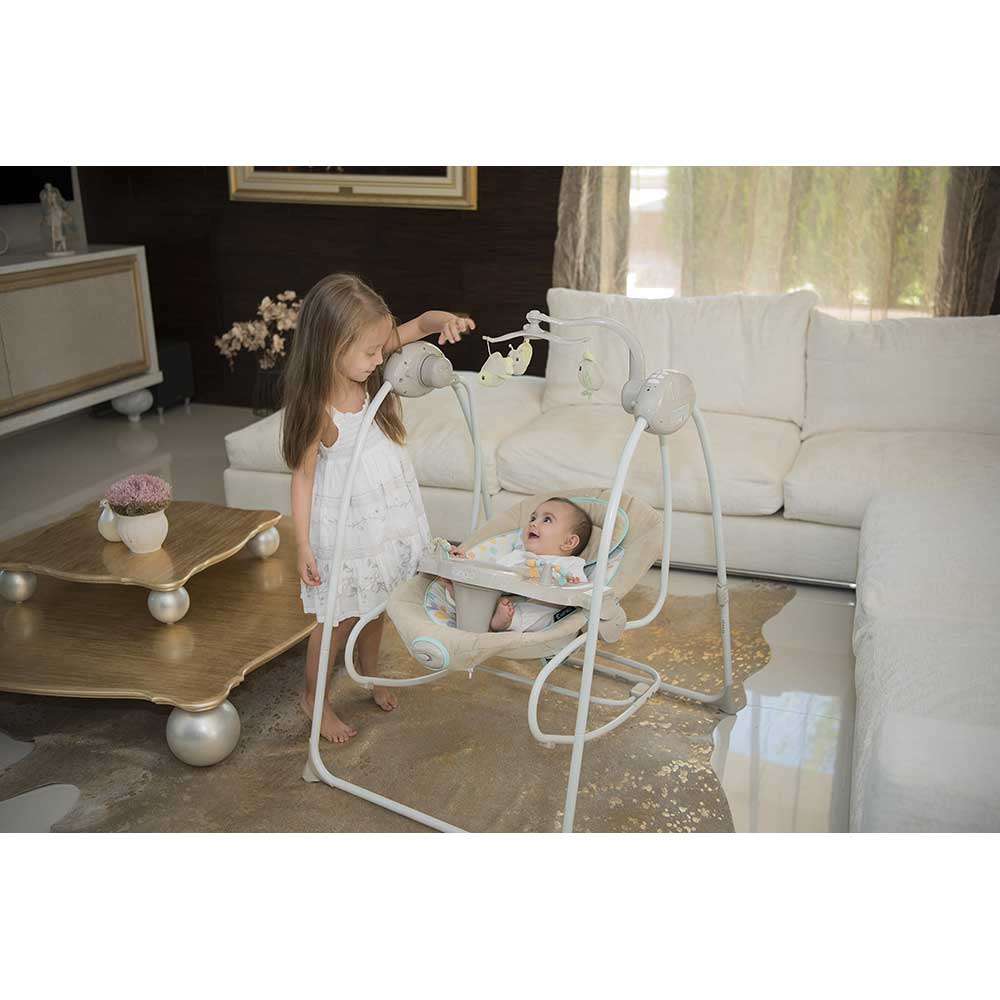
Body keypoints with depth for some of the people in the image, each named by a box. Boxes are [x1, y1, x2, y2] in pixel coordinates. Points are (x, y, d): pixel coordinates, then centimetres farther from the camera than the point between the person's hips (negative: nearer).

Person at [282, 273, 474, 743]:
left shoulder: (368, 373, -10)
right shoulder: (319, 410, -26)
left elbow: (420, 324, -3)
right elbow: (303, 475, -18)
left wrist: (445, 321, -26)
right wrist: (303, 546, -17)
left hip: (388, 517, 6)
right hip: (344, 527, -6)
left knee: (375, 604, 23)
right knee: (341, 617, 9)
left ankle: (370, 674, 48)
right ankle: (313, 696, 32)